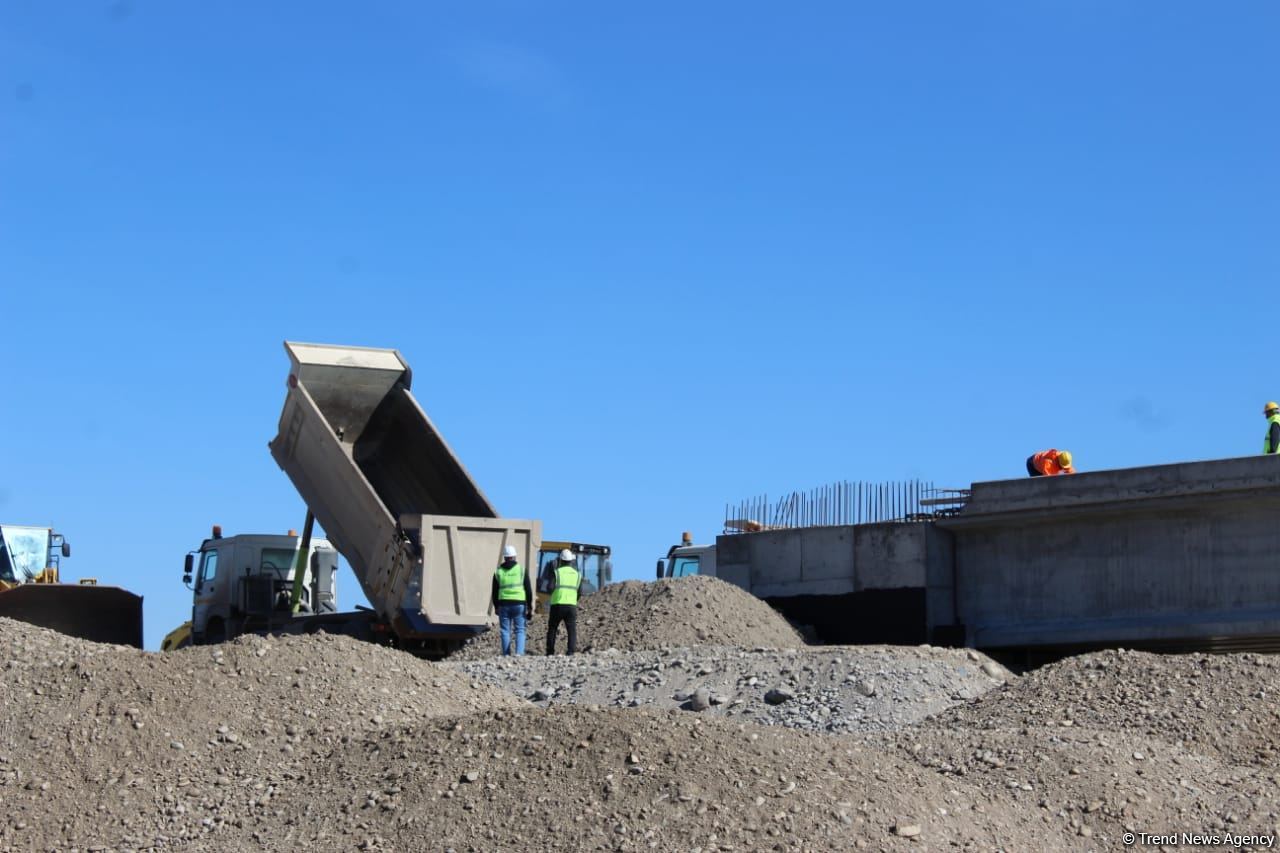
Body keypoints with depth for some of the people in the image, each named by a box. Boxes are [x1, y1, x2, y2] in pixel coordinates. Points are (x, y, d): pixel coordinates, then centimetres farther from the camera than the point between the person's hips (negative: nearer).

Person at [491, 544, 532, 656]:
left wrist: (496, 607, 19)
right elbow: (528, 590, 0)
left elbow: (495, 592, 9)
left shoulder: (498, 571, 6)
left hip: (503, 605, 1)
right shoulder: (522, 570, 2)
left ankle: (506, 655, 4)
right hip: (519, 604, -1)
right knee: (520, 631, 2)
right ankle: (519, 652, -16)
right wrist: (530, 607, 4)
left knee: (505, 631, 6)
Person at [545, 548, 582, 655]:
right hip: (572, 606, 2)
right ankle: (571, 652, -14)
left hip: (557, 605, -2)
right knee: (572, 630, 0)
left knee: (552, 629, 11)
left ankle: (550, 653, 9)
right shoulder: (577, 574, 9)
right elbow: (580, 592, 8)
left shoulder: (557, 572, -2)